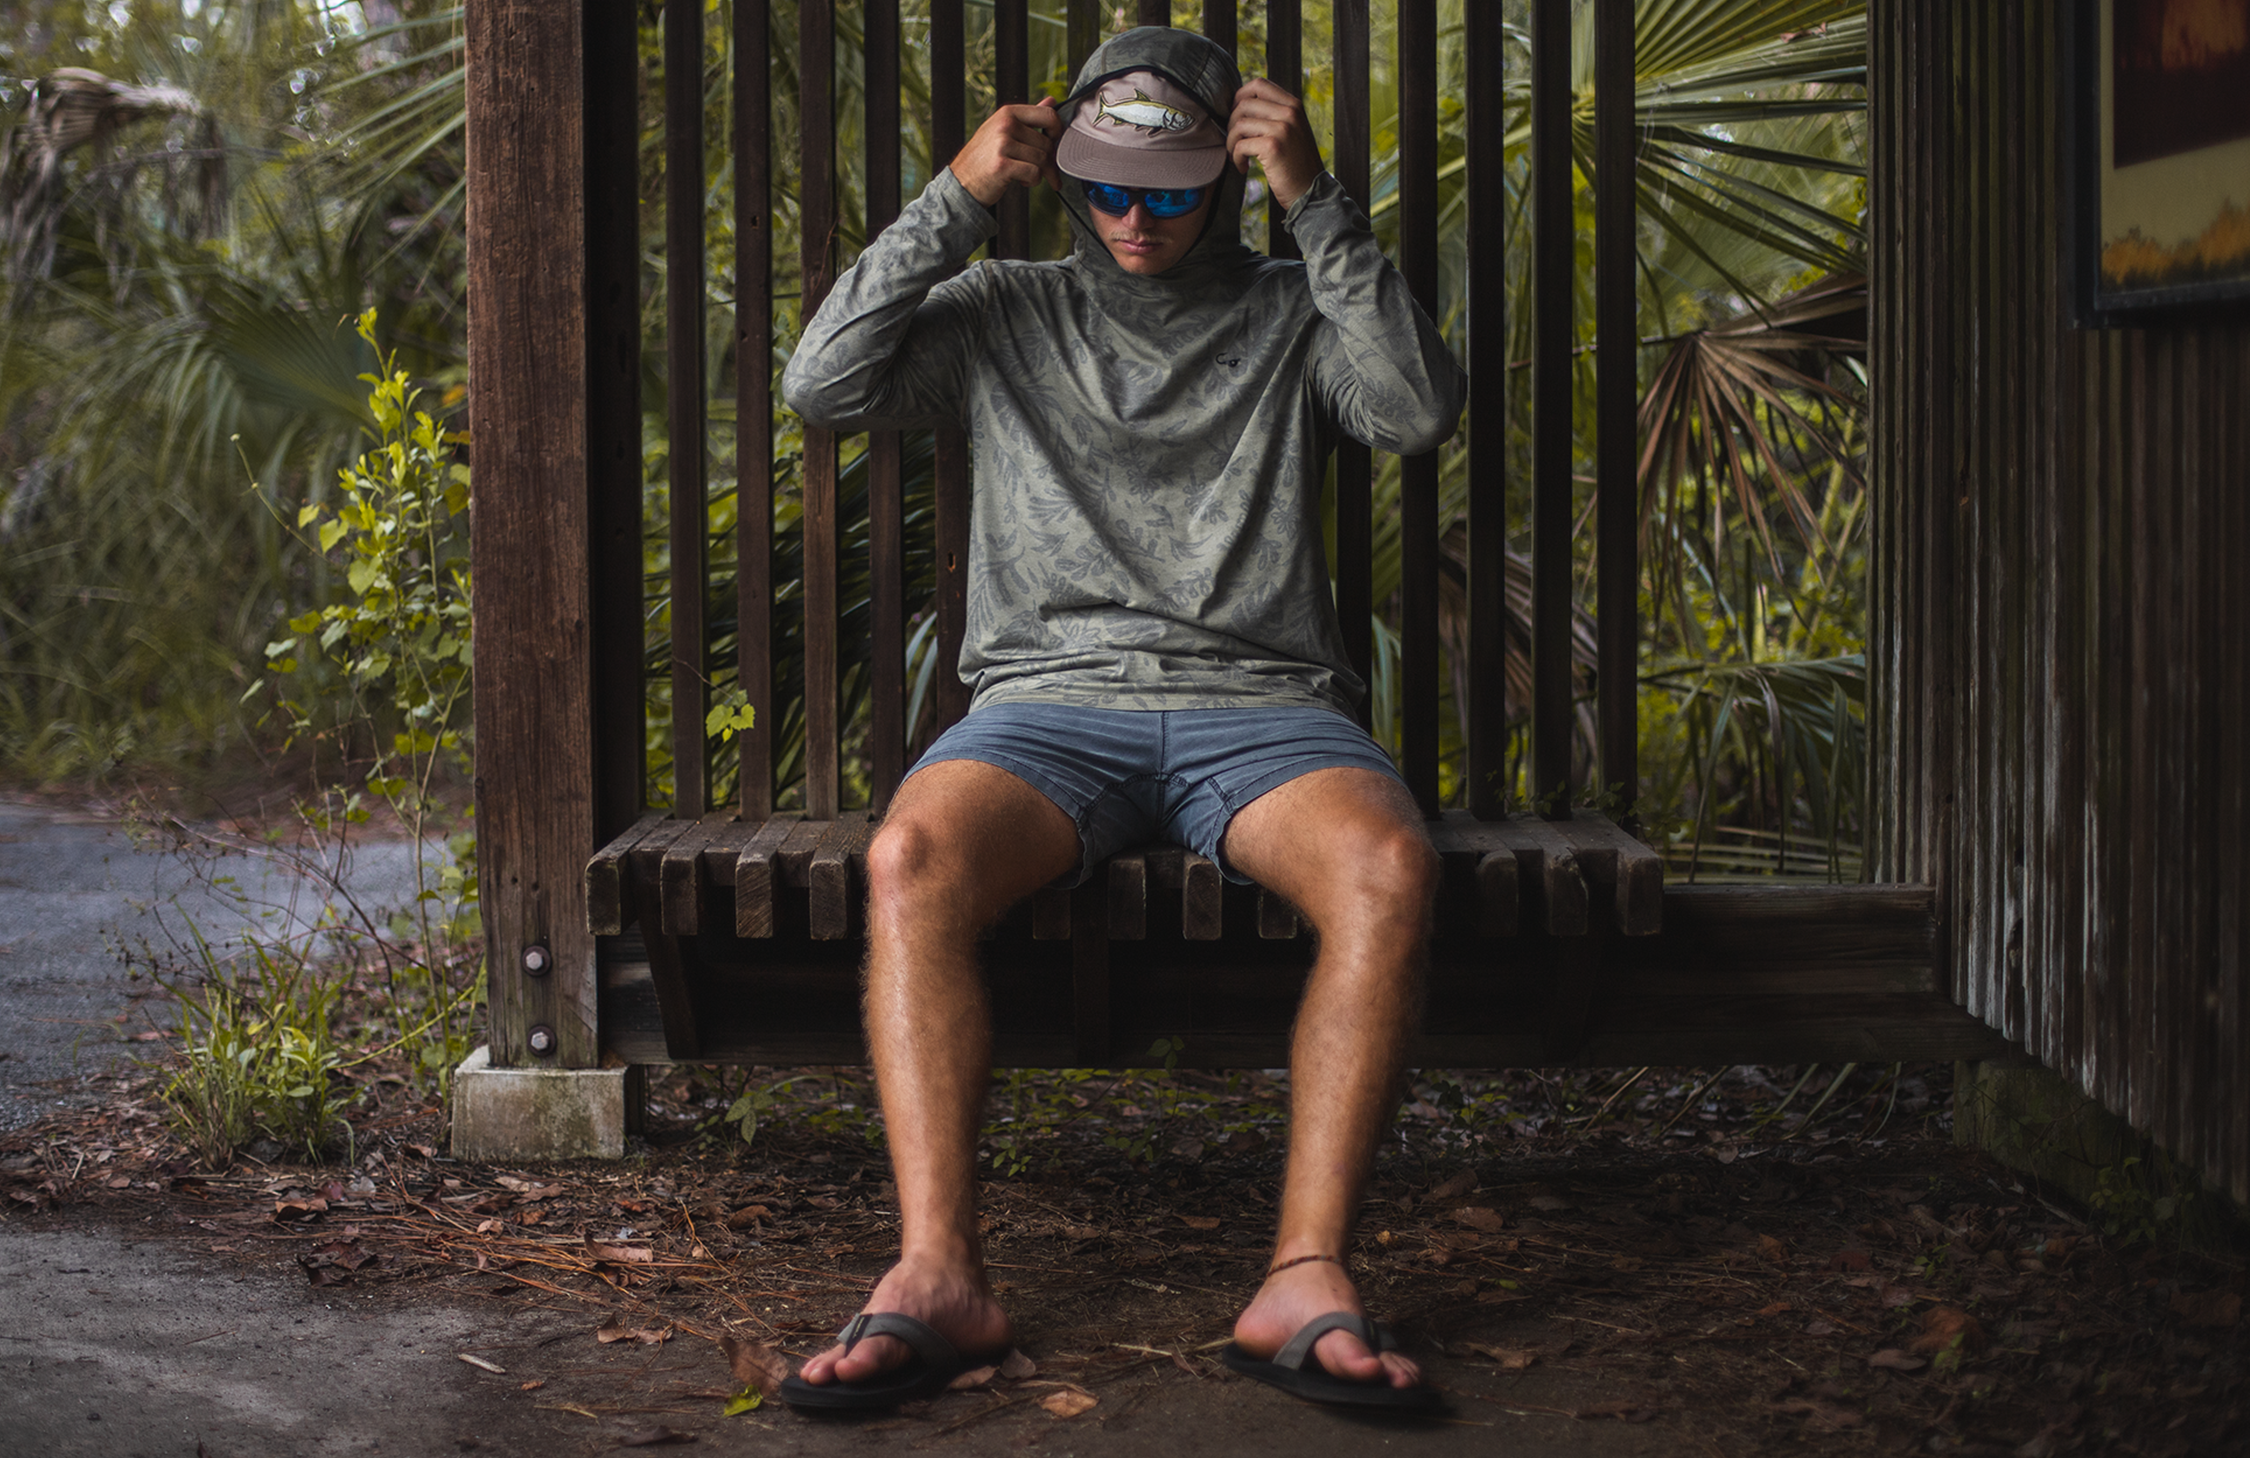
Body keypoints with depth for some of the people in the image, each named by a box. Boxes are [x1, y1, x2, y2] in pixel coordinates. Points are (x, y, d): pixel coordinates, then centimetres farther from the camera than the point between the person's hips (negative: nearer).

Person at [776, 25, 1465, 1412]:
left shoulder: (1292, 319, 15)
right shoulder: (1007, 314, 17)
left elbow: (1422, 409, -5)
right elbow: (823, 386, 3)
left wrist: (1319, 201, -7)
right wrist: (958, 200, -1)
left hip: (1256, 707, 0)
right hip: (1050, 702, 0)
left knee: (1389, 867, -34)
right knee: (910, 857, -33)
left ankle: (1308, 1279, -34)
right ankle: (937, 1274, -35)